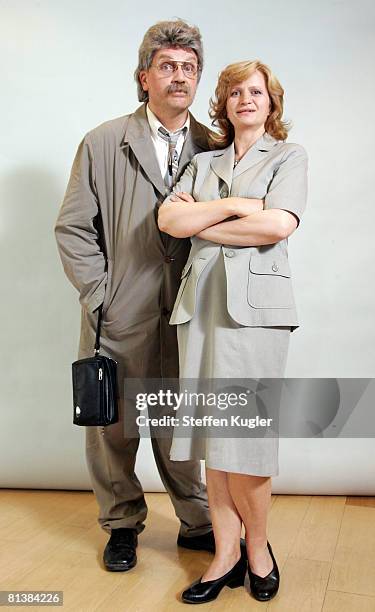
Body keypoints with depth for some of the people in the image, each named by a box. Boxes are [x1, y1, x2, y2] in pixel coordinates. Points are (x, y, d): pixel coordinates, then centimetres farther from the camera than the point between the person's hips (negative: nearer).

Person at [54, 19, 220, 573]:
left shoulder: (213, 149, 7)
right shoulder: (104, 143, 1)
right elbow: (73, 227, 1)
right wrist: (100, 297, -6)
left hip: (189, 316, 1)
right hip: (120, 318, -1)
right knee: (113, 425, 10)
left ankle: (197, 523, 30)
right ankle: (122, 524, 30)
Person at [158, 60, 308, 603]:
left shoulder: (289, 156, 10)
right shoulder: (205, 162, 21)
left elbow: (279, 225, -9)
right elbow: (169, 219, 3)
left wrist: (201, 224, -2)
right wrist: (234, 205, -6)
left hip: (254, 303, -4)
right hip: (200, 300, 4)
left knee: (242, 441, -4)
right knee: (213, 439, 5)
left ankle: (258, 549, 19)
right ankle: (226, 556, 18)